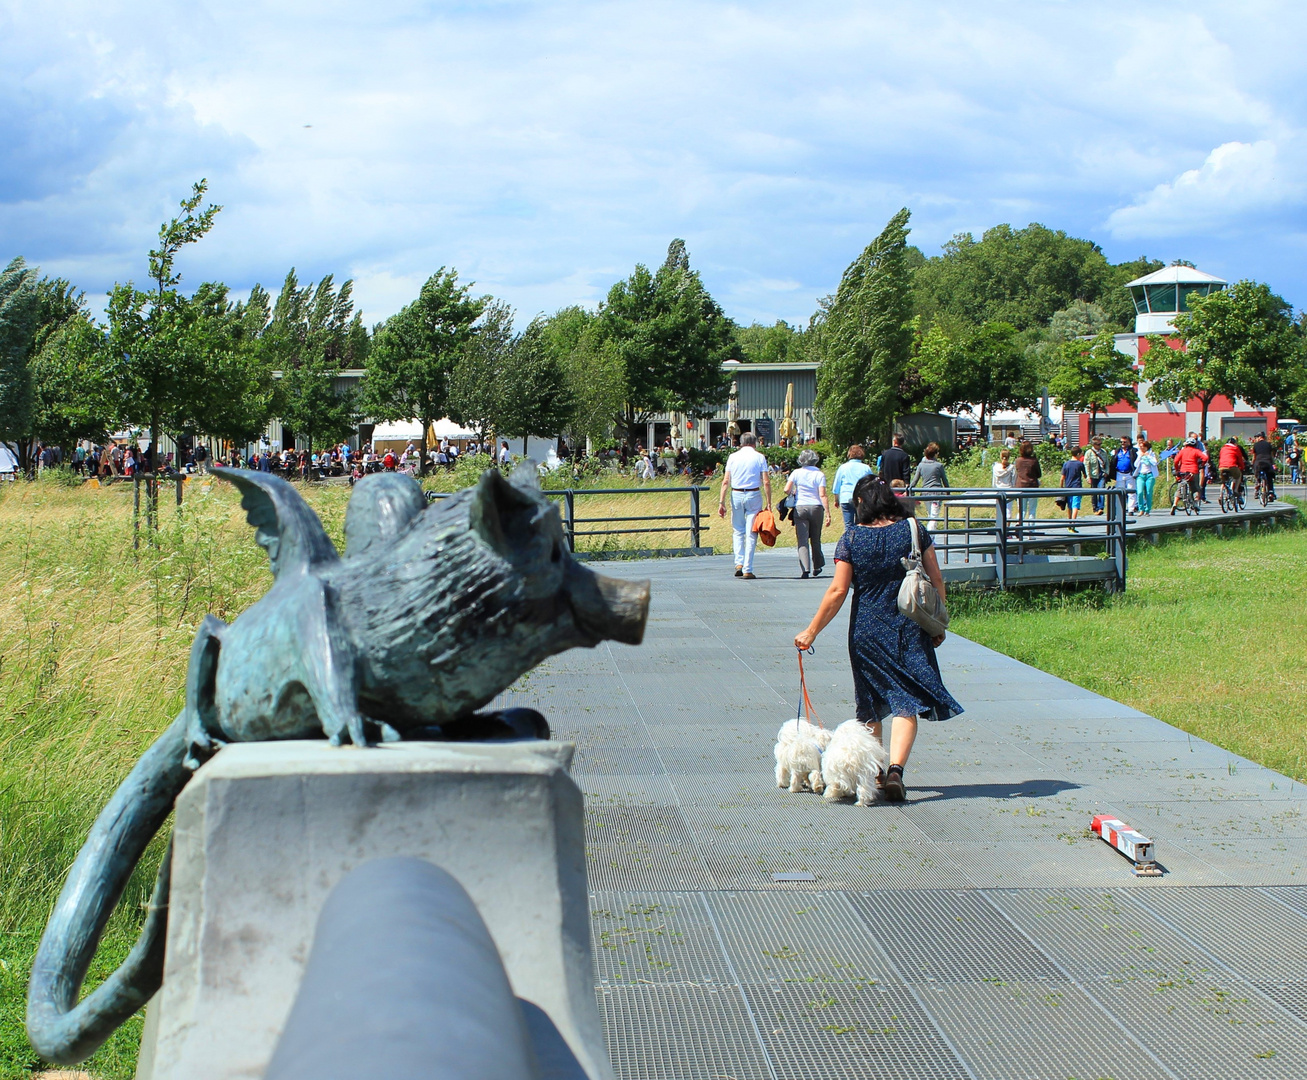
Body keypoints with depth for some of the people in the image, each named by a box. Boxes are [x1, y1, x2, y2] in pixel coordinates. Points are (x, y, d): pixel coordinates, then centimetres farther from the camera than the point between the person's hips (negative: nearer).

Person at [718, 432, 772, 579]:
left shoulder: (733, 457, 5)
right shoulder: (759, 457, 1)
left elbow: (725, 481, 0)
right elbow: (766, 482, -6)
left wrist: (722, 502, 1)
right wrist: (768, 502, -3)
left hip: (736, 495, 1)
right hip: (754, 495, -1)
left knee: (738, 531, 15)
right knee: (751, 534, 2)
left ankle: (739, 563, -1)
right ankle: (748, 570, 0)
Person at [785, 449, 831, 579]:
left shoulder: (796, 473, 0)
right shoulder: (819, 474, -2)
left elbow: (787, 490, -4)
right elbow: (822, 495, -9)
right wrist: (828, 513, -8)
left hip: (800, 508, 0)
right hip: (816, 508, 0)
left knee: (802, 540, -3)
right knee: (815, 539, 15)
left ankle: (805, 569, -17)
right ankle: (817, 567, 26)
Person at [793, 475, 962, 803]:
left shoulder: (851, 539, -6)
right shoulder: (914, 529, -1)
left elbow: (838, 591, -8)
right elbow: (936, 581, 1)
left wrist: (811, 632, -2)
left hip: (867, 632, 0)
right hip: (909, 629, 0)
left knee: (871, 706, 17)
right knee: (906, 702, -2)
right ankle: (895, 768, -22)